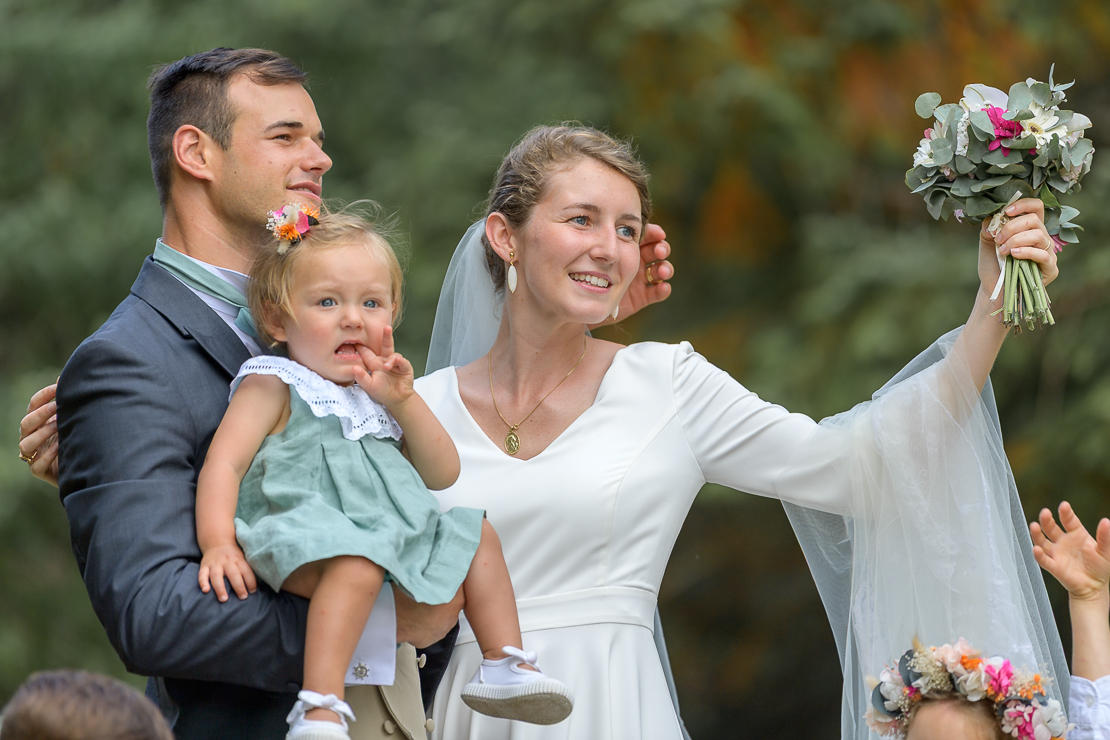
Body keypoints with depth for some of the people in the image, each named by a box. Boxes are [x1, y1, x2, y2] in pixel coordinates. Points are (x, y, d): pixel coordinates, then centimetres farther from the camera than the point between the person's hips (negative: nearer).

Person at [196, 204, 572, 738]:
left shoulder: (376, 394, 23)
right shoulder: (272, 387, 2)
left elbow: (442, 475, 18)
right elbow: (223, 464, -10)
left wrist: (403, 402, 3)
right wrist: (218, 544, -27)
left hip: (392, 538, 8)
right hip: (308, 533, -8)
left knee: (477, 535, 13)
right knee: (357, 562, -38)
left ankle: (505, 668, 15)